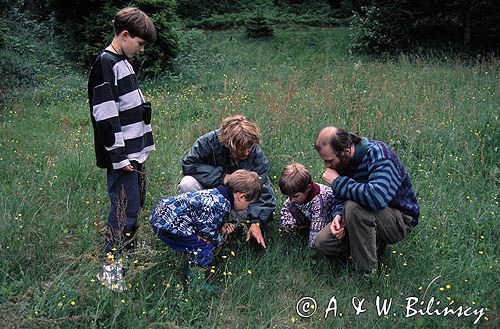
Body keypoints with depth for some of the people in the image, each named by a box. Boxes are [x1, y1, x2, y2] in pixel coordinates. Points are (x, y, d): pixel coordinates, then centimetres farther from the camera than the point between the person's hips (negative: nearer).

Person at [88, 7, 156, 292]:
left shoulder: (123, 62, 16)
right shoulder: (105, 64, -14)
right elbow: (105, 115, -20)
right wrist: (119, 157, -19)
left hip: (136, 151, 10)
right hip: (121, 155, -9)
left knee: (137, 200, 17)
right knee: (125, 206, -7)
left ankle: (129, 246, 33)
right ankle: (110, 266, 3)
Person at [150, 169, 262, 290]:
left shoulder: (217, 194, 7)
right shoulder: (219, 205, -22)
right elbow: (206, 233, -14)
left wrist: (222, 228, 2)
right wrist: (222, 235, 2)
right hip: (167, 223, -10)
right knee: (203, 247, -9)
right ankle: (196, 285, 6)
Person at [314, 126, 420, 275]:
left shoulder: (378, 154, -27)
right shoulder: (342, 161, -4)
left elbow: (377, 197, -44)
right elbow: (342, 196, 8)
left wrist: (338, 182, -34)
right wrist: (338, 215, -14)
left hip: (400, 220, -7)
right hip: (370, 214, 7)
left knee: (353, 207, -36)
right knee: (322, 243, -6)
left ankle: (367, 271, -20)